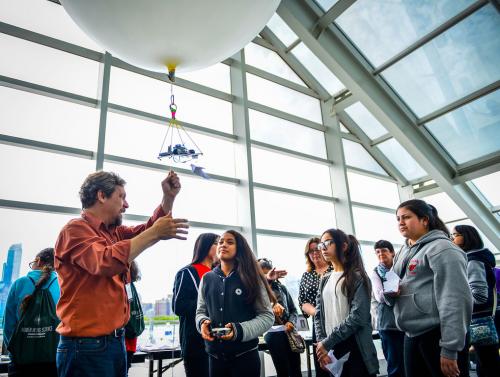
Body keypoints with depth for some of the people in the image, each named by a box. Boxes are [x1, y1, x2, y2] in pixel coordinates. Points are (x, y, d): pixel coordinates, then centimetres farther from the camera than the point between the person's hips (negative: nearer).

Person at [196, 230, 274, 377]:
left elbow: (267, 316, -5)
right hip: (215, 356, 3)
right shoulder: (207, 278, 5)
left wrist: (239, 330, -19)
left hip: (245, 355, -2)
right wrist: (203, 323, -10)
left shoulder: (251, 277, -4)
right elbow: (201, 311, 13)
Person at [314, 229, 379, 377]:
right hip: (330, 349, 5)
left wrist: (327, 343, -16)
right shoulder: (325, 280, 12)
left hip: (355, 349, -5)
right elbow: (319, 315, 8)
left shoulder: (357, 277, -6)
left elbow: (358, 316, -16)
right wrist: (321, 343, -9)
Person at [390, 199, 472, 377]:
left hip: (437, 335, -8)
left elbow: (455, 300, -19)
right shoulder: (403, 252, 13)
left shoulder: (441, 248, -12)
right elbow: (399, 288, 23)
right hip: (412, 336, 8)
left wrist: (450, 348, -21)